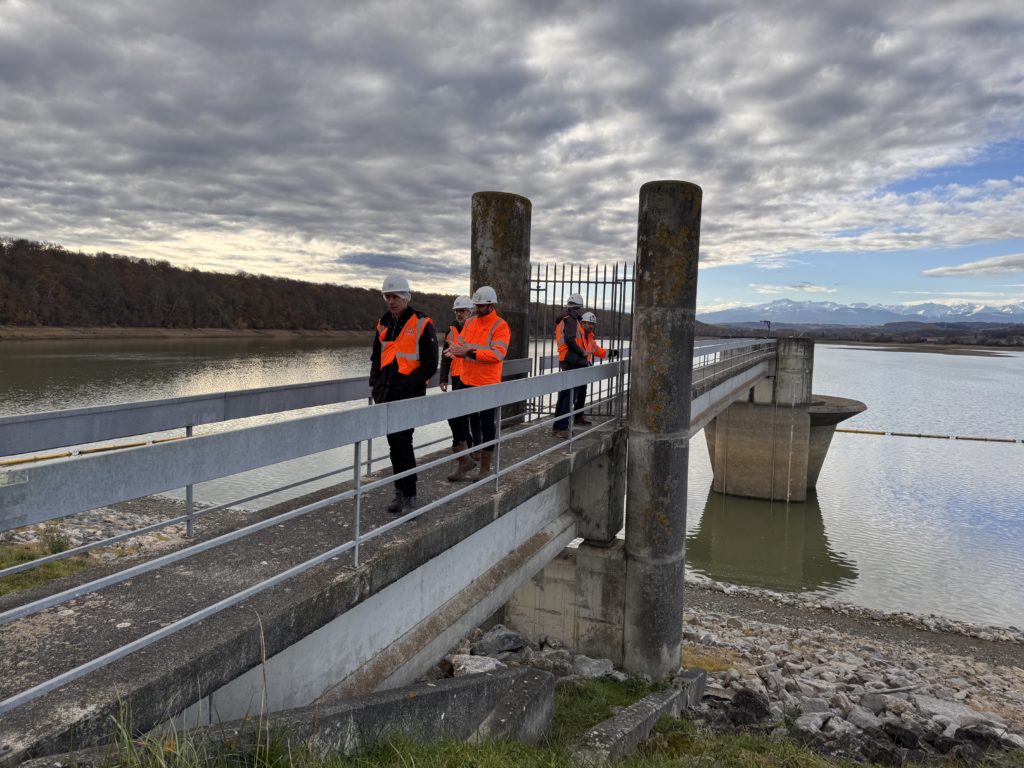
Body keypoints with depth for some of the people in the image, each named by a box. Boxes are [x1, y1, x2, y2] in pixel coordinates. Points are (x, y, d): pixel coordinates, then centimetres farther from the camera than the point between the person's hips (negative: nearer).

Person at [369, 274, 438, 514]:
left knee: (402, 442, -10)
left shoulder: (422, 324, -8)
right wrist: (375, 384, 8)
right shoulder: (383, 324, 13)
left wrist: (406, 386, -13)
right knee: (394, 443, 11)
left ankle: (409, 496, -2)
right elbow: (376, 358, 22)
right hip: (387, 395, 7)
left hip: (409, 395, -7)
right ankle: (400, 491, 22)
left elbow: (430, 364, -9)